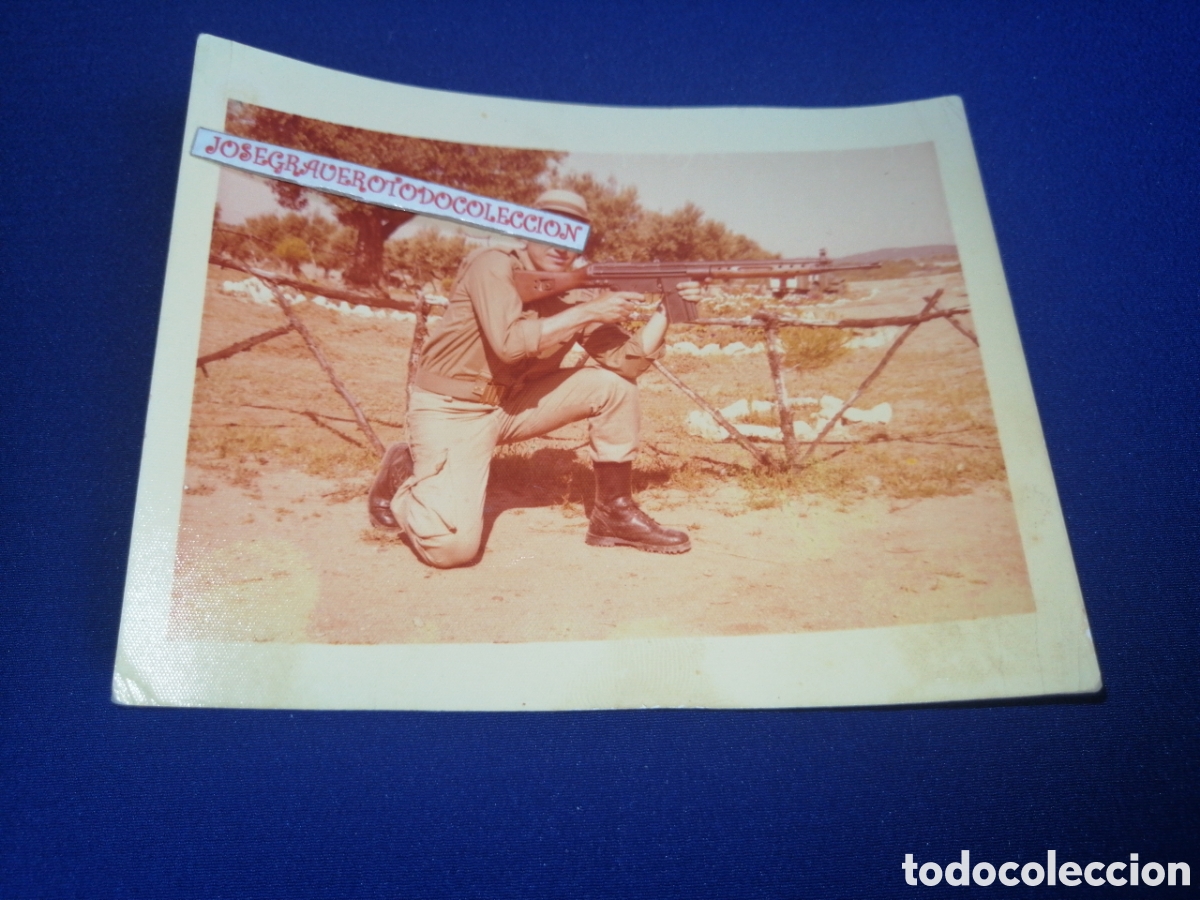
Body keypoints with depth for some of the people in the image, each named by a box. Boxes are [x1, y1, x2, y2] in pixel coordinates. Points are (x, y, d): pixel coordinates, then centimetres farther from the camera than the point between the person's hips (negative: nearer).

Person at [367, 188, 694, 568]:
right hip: (454, 408, -6)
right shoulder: (494, 265, -15)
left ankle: (615, 513, 4)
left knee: (613, 385, -8)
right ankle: (402, 475, 11)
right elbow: (510, 342, -32)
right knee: (452, 545, -22)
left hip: (516, 402, 6)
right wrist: (588, 312, -26)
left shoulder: (577, 291, 0)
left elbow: (626, 362, -7)